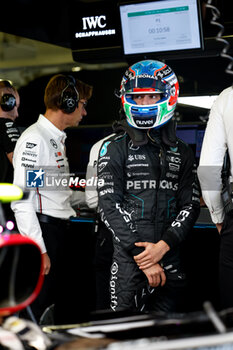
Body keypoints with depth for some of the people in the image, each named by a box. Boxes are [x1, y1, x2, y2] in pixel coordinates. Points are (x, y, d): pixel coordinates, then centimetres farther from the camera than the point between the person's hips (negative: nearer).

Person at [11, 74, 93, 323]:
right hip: (43, 230, -10)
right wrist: (39, 250, -23)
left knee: (62, 307, 16)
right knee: (35, 310, -6)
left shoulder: (57, 139, 18)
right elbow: (22, 200, -20)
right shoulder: (34, 139, -14)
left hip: (60, 230, 10)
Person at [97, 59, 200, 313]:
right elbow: (109, 207, -8)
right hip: (129, 262, -3)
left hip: (171, 263, 4)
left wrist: (163, 246, -11)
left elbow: (190, 205, 6)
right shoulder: (115, 149, 0)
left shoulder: (181, 152, 12)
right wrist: (144, 258, -13)